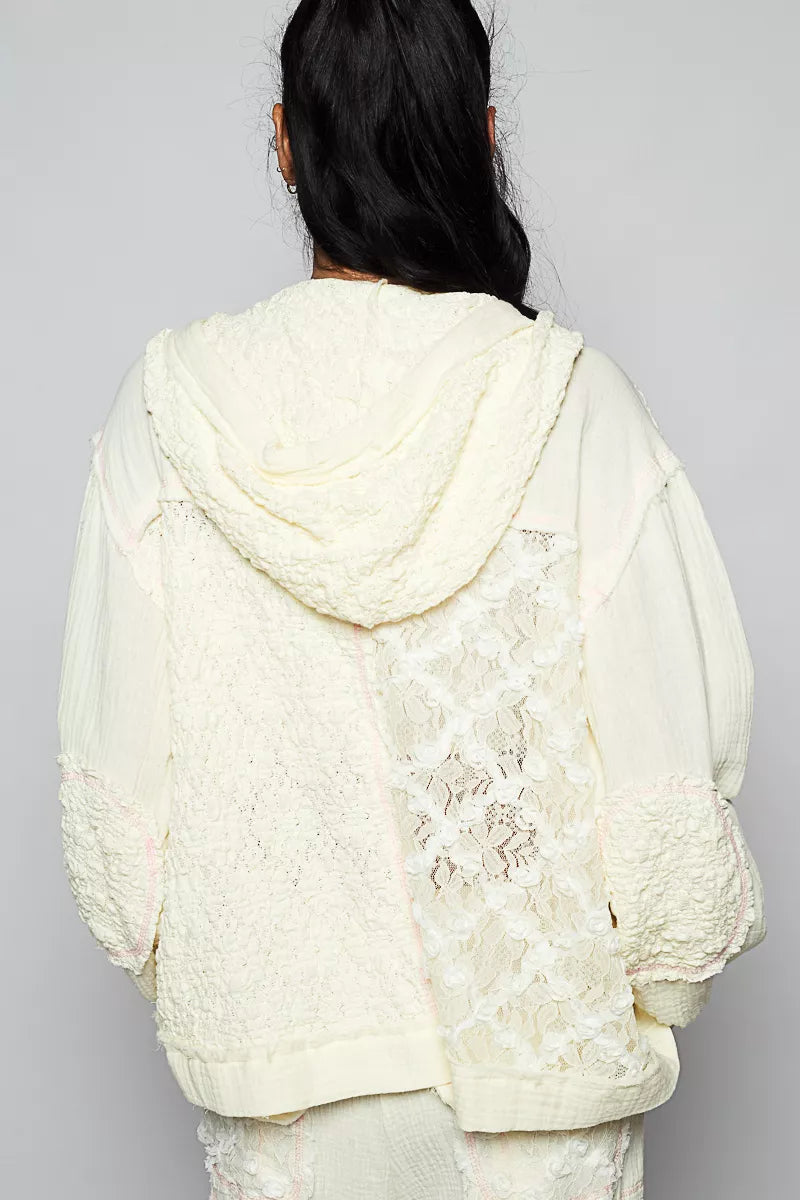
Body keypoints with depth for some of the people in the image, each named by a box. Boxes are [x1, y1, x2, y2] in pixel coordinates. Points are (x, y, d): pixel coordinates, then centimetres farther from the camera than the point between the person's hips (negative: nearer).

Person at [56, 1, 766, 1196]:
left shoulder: (172, 401, -11)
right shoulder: (577, 402, -16)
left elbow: (116, 761, -4)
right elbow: (671, 746, -12)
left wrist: (166, 959, 11)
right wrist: (664, 979, 4)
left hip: (276, 1027, 2)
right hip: (539, 1029, -1)